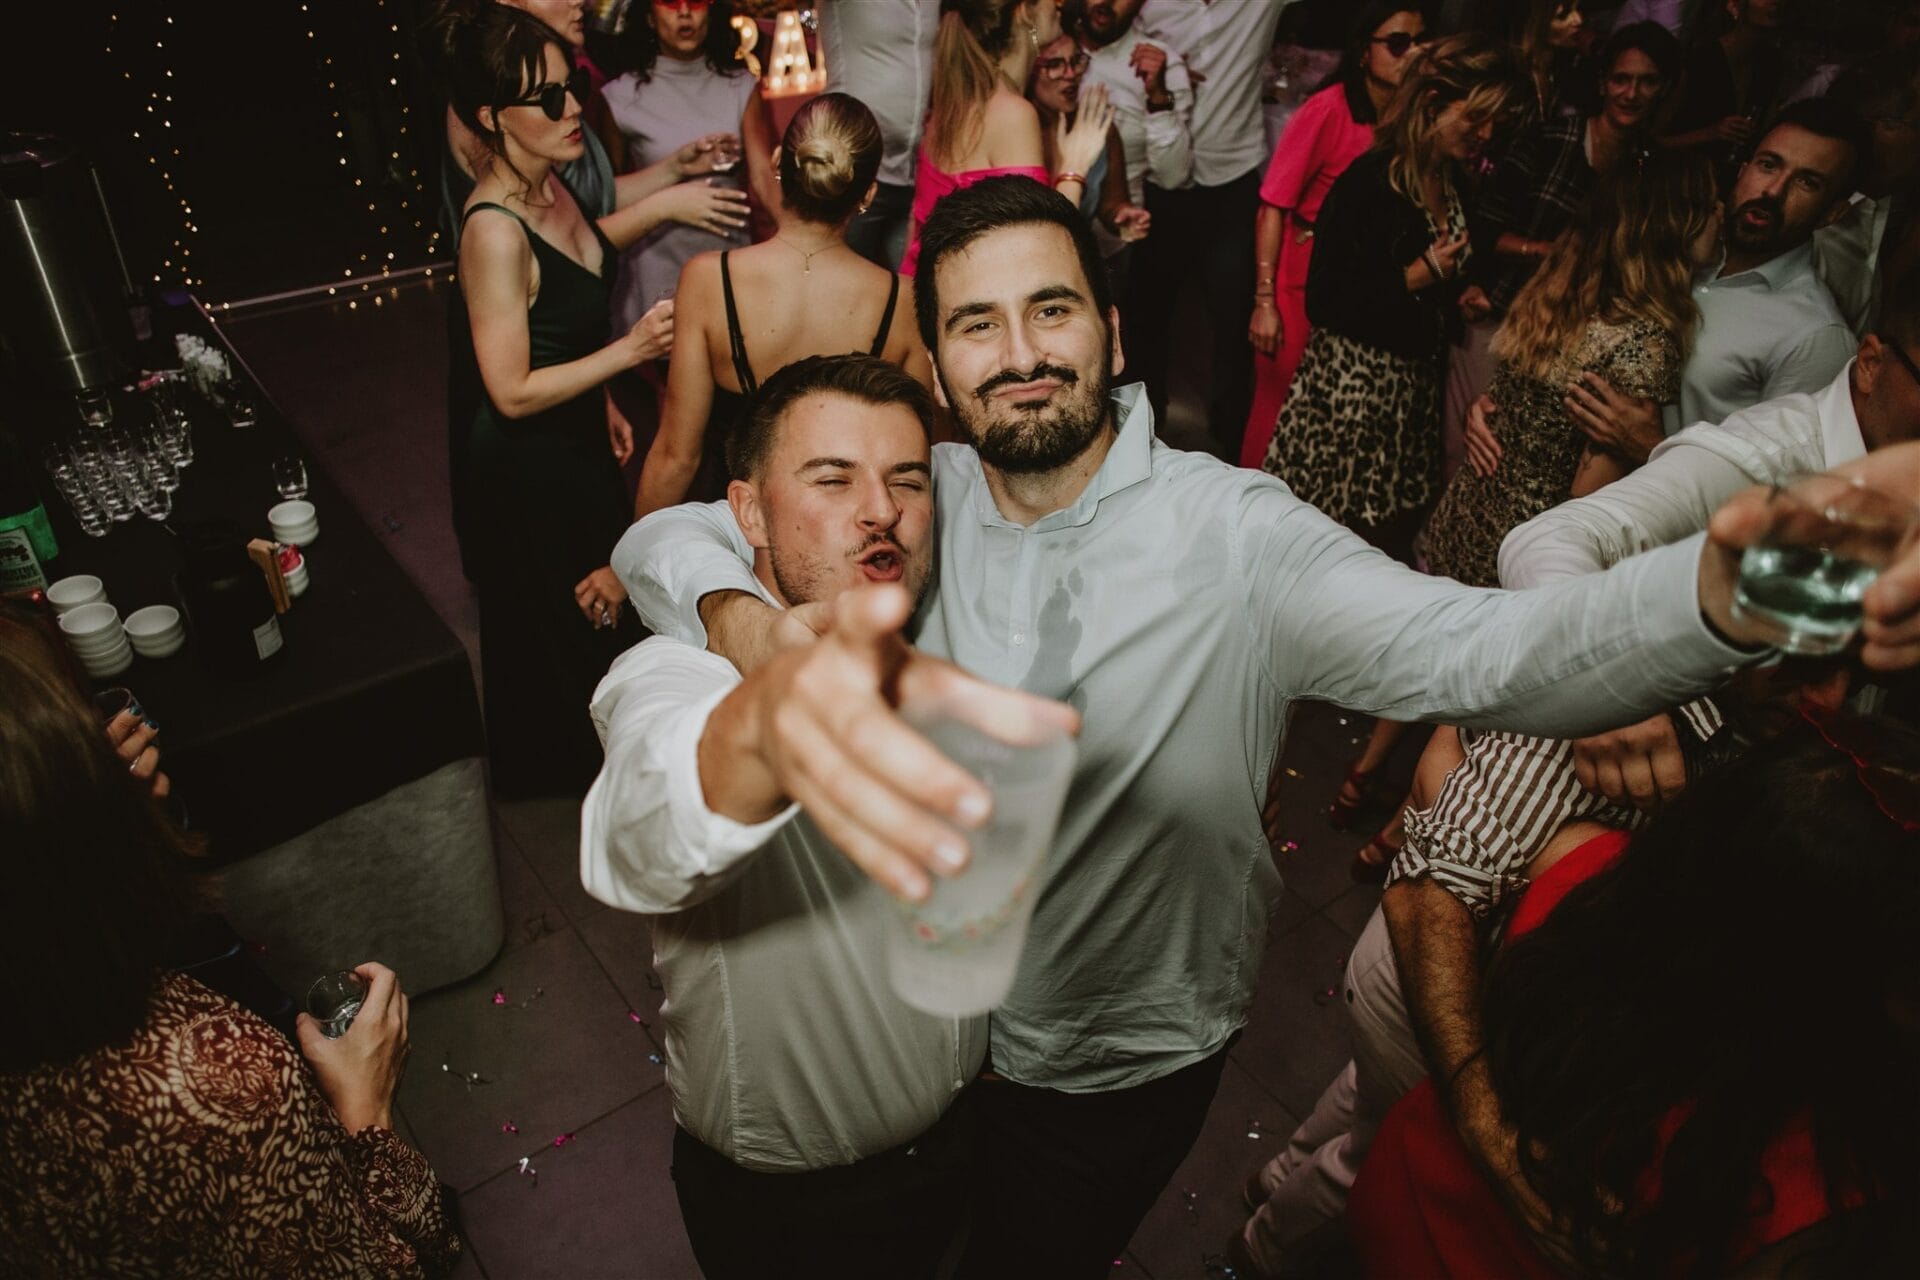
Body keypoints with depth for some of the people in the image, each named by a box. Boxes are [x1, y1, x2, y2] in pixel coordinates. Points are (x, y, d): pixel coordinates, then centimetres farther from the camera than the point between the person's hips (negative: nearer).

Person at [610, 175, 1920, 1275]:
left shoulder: (1231, 530, -23)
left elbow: (1478, 649, -34)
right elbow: (671, 534, -24)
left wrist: (1724, 591, -55)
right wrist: (760, 641, -48)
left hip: (1122, 1069, -3)